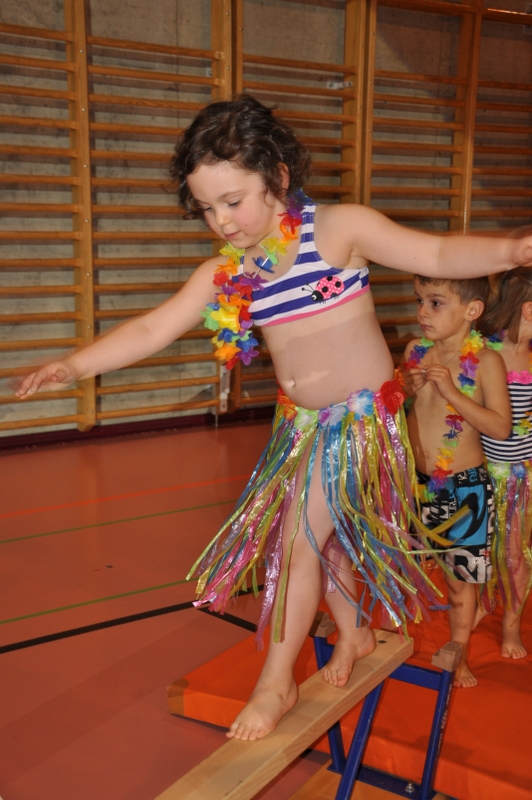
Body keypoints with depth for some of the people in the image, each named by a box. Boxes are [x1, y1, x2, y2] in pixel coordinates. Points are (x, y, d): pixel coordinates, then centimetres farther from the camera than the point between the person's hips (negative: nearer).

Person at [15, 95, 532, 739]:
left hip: (363, 415, -5)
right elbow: (151, 330, -4)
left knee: (300, 535, -6)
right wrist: (74, 365, -14)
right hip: (301, 422, 5)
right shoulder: (222, 275, -4)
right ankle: (354, 633, 43)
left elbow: (439, 255, -16)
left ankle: (276, 680, 11)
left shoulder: (339, 228, -15)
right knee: (317, 533, 15)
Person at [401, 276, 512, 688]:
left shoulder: (485, 361, -12)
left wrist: (452, 392, -24)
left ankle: (458, 658, 30)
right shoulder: (415, 351, 0)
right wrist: (410, 389, -11)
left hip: (464, 487, -4)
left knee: (460, 578, 9)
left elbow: (501, 427, -17)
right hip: (415, 481, 4)